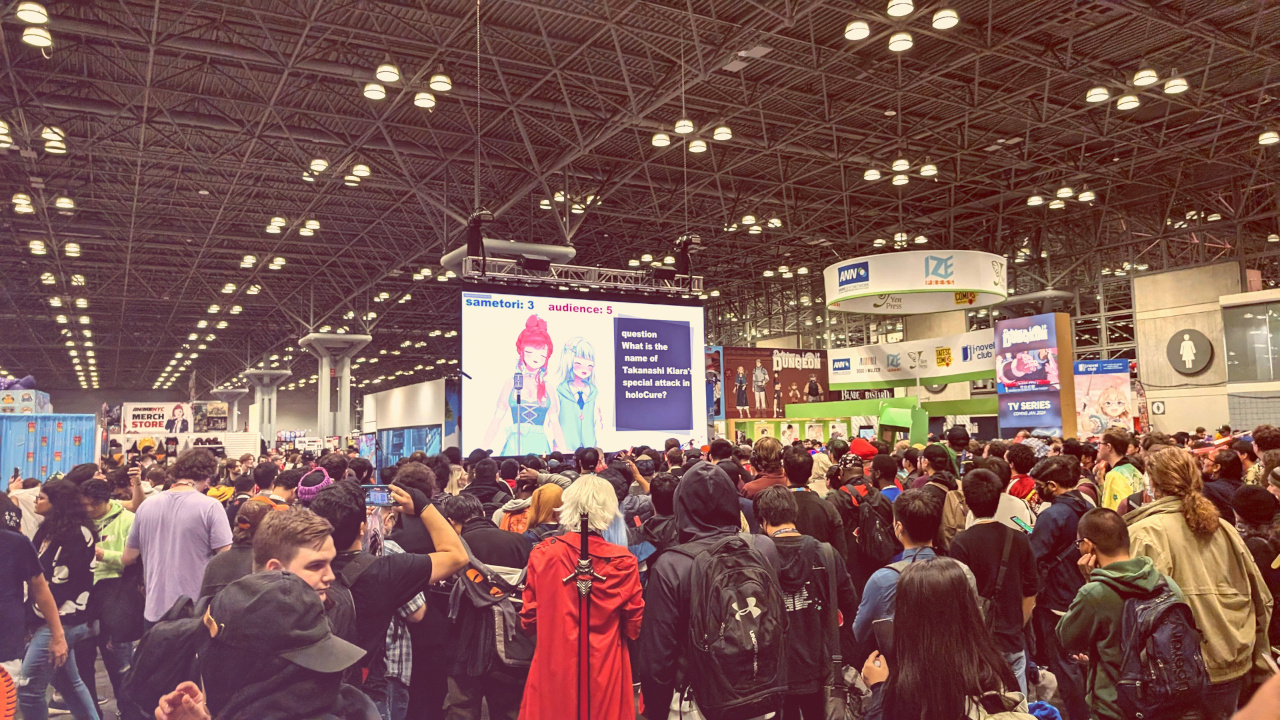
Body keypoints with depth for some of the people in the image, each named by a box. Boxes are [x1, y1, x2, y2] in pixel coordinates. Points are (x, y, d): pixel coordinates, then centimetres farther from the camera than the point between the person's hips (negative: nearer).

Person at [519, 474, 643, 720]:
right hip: (605, 673, -1)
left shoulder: (542, 554, -10)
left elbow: (529, 619, 1)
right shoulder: (623, 562, -15)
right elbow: (634, 626, -3)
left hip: (553, 669, 2)